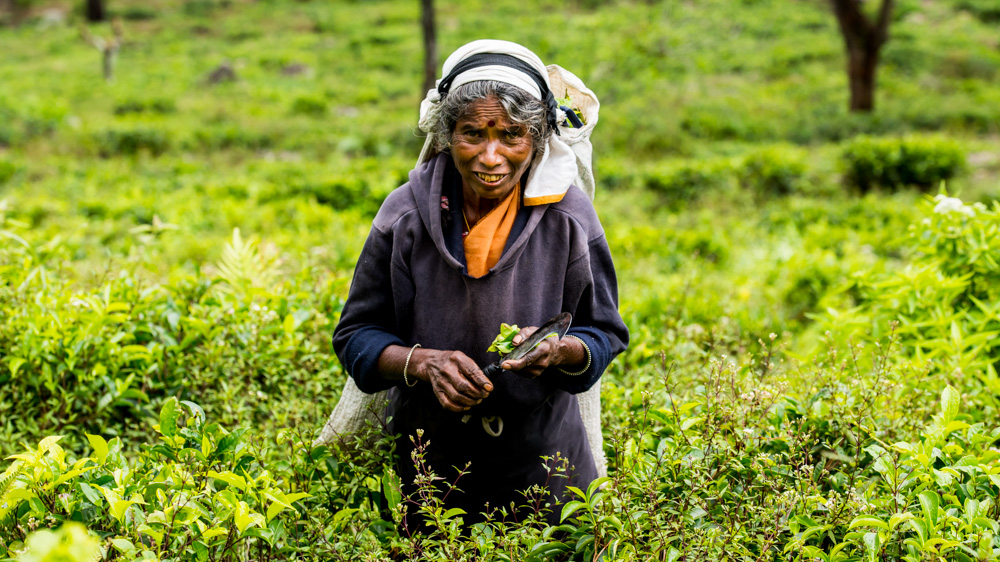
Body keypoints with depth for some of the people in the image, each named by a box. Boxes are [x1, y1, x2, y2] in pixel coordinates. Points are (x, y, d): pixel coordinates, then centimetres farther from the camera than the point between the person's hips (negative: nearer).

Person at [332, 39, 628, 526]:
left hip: (541, 463, 0)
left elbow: (605, 333, -3)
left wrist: (562, 352, -26)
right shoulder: (406, 214, -11)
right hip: (424, 462, 0)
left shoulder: (568, 217, -11)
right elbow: (356, 335, -5)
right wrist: (423, 363, -24)